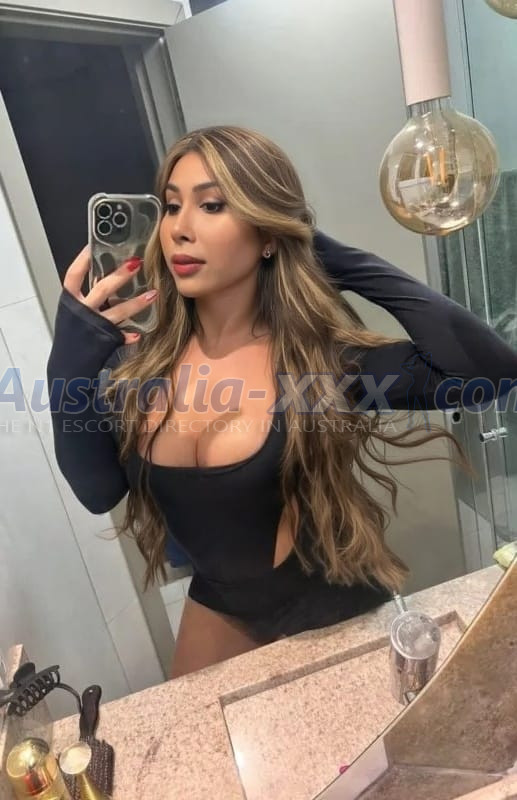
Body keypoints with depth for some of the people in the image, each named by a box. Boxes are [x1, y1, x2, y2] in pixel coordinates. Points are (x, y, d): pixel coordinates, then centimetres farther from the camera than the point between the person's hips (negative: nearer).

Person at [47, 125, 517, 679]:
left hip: (335, 617, -3)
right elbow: (97, 490, -13)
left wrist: (341, 263, -28)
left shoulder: (322, 357, -24)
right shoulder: (138, 361, -13)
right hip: (218, 611, 4)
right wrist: (73, 354, -24)